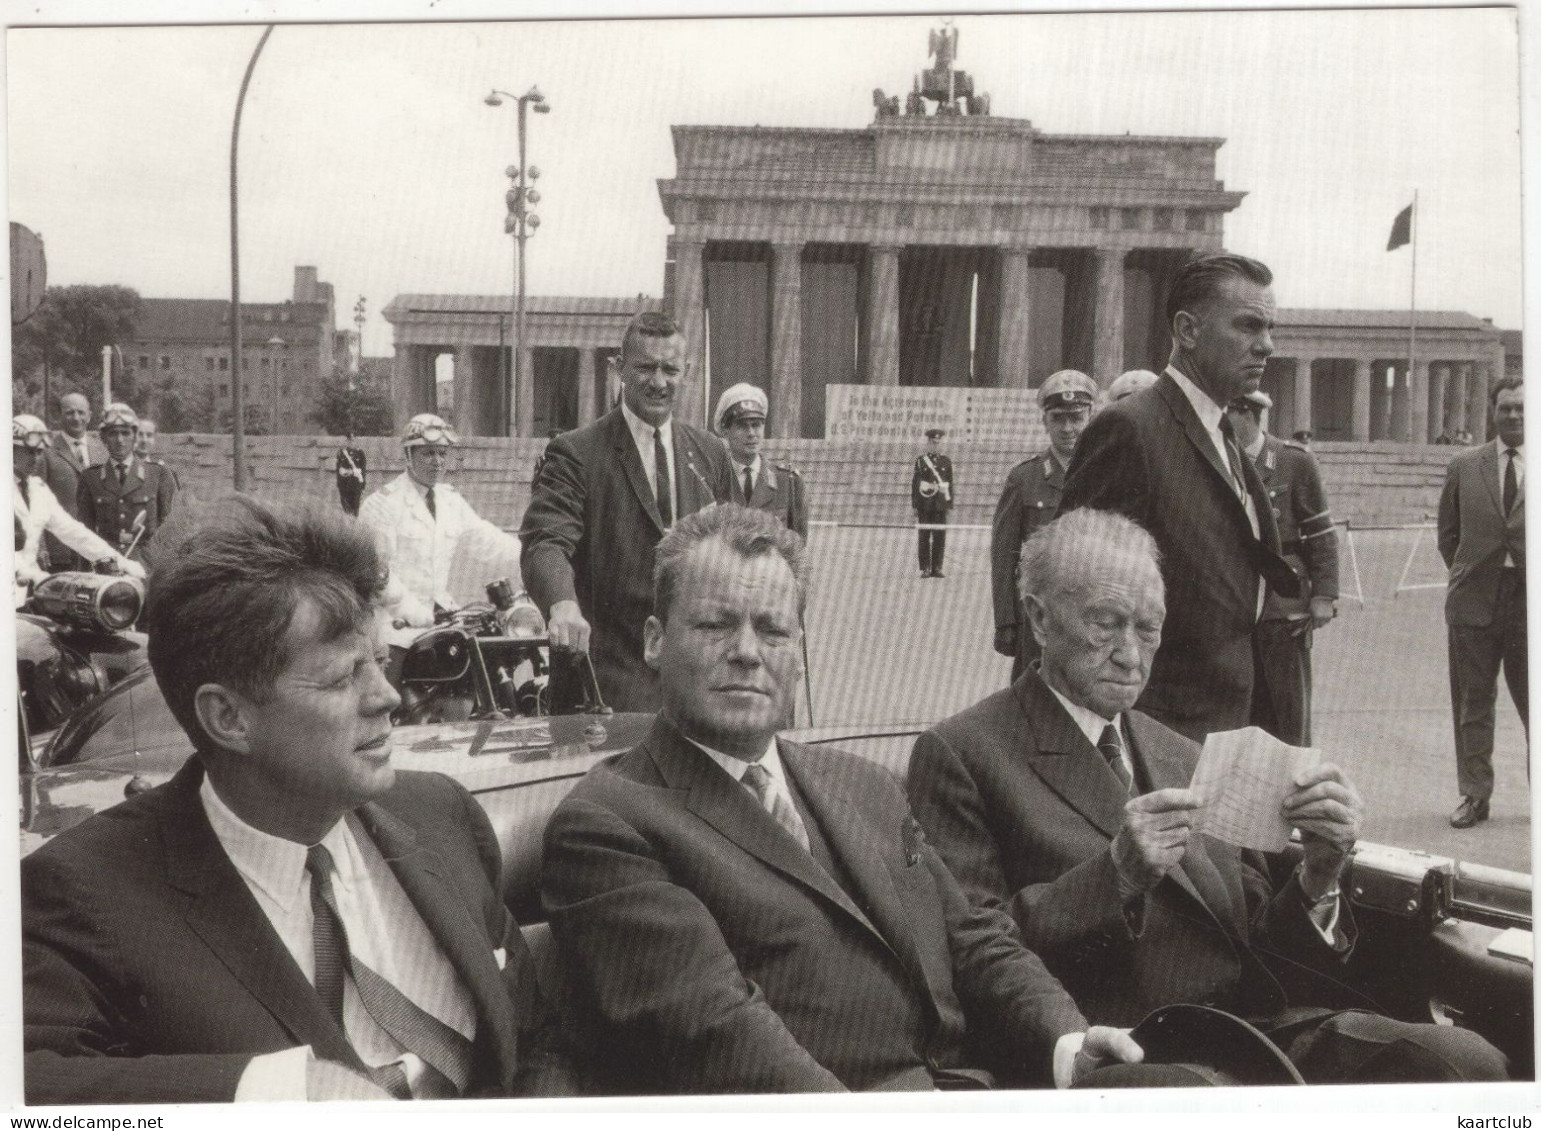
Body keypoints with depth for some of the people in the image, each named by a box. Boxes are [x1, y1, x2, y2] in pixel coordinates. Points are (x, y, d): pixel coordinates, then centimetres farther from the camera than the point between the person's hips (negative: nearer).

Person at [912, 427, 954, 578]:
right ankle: (925, 569, 2)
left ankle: (936, 568, 4)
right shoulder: (920, 461, 6)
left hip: (940, 504, 1)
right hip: (924, 505, -1)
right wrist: (914, 505, -1)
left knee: (940, 536, -1)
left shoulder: (946, 462, 11)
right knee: (924, 536, -1)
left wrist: (949, 504, 5)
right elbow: (915, 482, 4)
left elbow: (949, 484, 11)